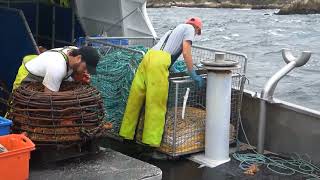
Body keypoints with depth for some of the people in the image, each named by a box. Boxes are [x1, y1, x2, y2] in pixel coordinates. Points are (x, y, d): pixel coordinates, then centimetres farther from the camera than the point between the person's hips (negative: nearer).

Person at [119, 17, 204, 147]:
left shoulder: (175, 29, 36)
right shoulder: (189, 28, 13)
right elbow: (186, 52, 0)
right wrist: (193, 74, 2)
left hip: (148, 55, 8)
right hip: (160, 60, -8)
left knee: (135, 98, 11)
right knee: (156, 103, -6)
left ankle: (126, 133, 19)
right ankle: (151, 140, -5)